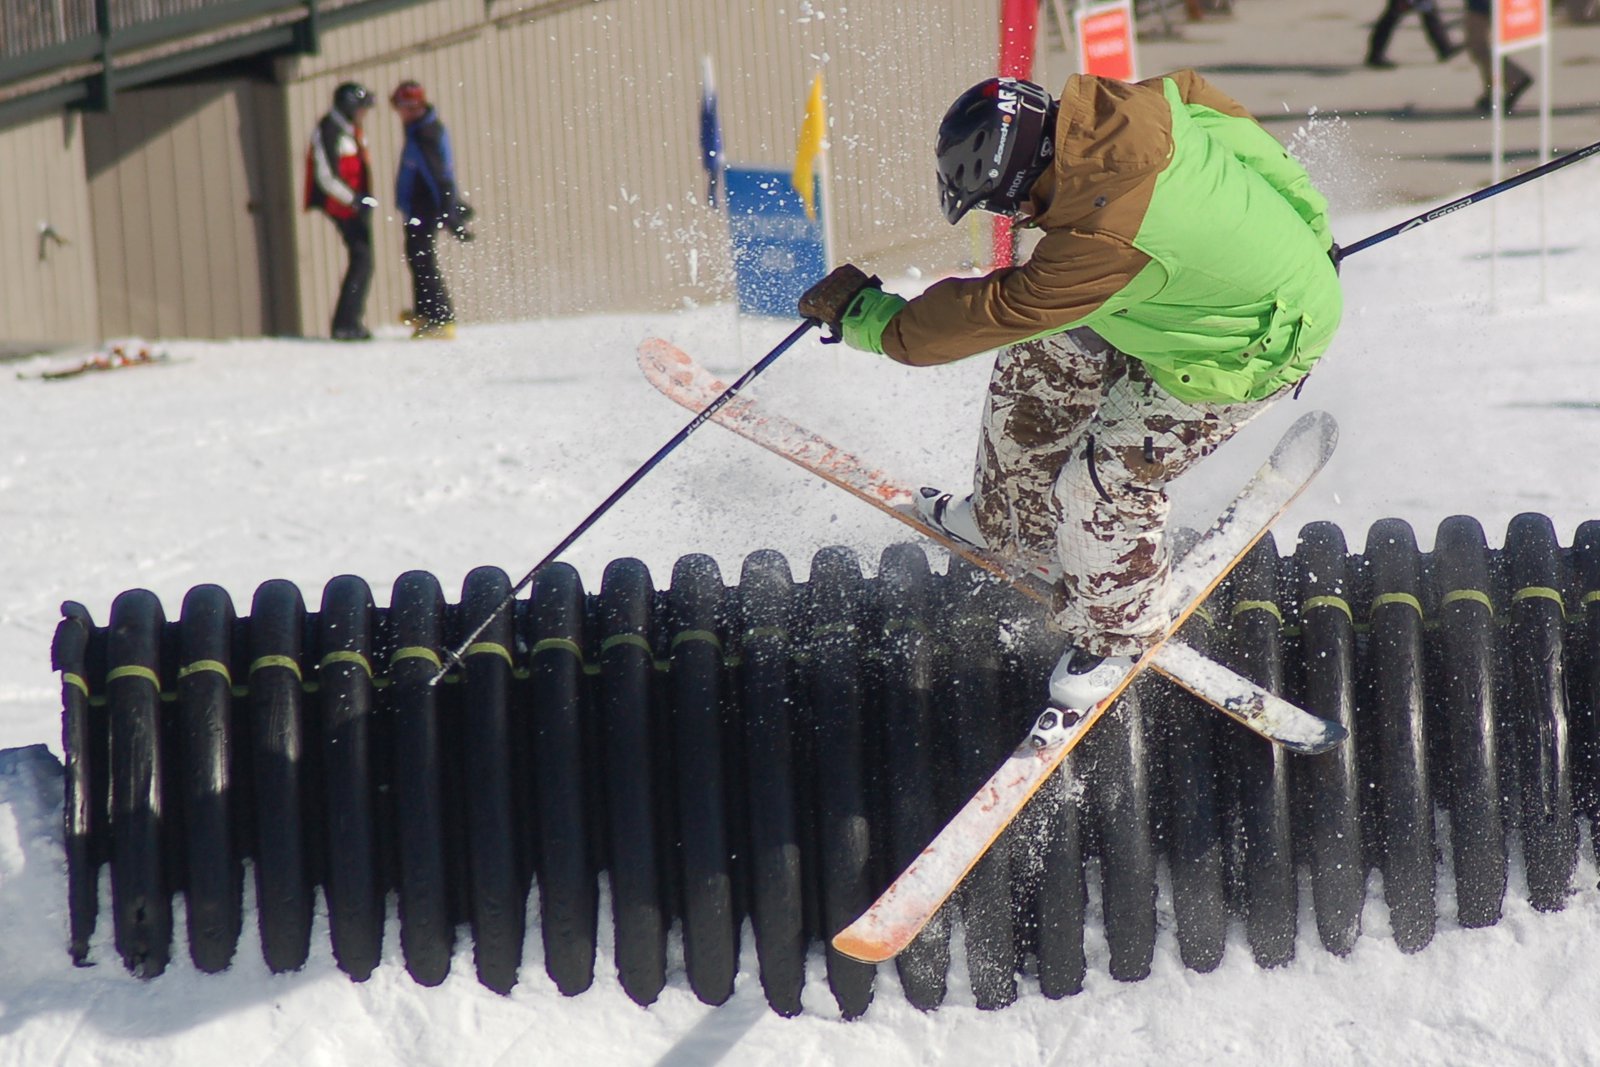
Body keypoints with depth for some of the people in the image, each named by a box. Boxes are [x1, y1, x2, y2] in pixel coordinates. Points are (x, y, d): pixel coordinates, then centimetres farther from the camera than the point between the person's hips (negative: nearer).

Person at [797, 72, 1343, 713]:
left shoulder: (1106, 243, -40)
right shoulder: (1127, 107, -18)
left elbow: (995, 313, -30)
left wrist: (862, 317, -17)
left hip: (1246, 351, -9)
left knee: (1102, 480, -8)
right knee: (1039, 361, 14)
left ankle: (1118, 637, 20)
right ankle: (1012, 522, 37)